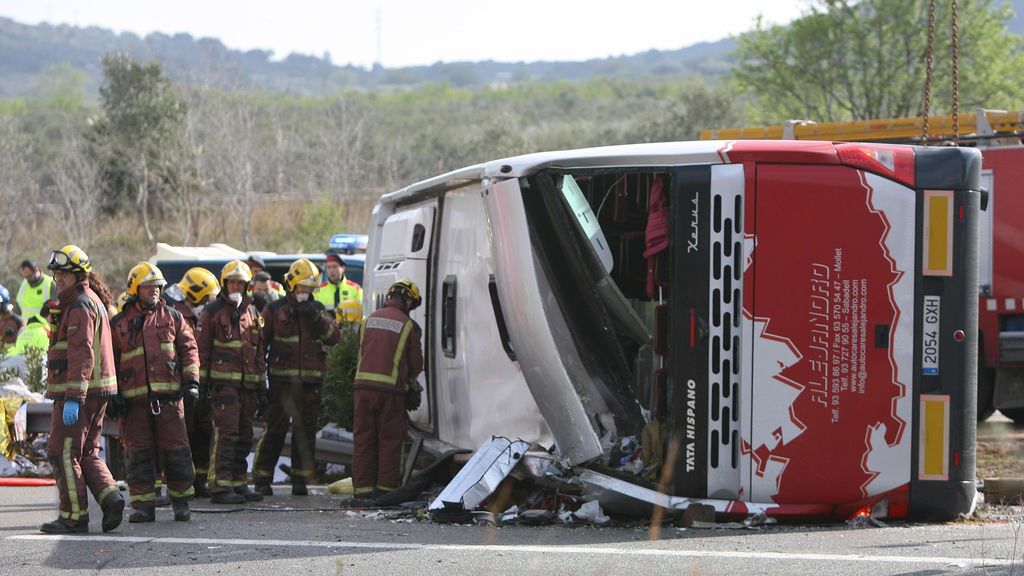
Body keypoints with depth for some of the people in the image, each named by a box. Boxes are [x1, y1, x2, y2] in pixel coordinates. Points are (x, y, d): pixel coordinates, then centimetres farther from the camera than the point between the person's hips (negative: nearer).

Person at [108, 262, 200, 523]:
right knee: (139, 453, 0)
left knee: (175, 450, -1)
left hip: (169, 396, 0)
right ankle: (143, 505, 4)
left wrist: (191, 381, 2)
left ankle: (181, 501, 10)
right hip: (134, 400, 0)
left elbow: (189, 349, 12)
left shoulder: (172, 318, 11)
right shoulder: (118, 325, 9)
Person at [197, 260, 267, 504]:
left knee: (244, 436, 9)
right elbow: (202, 349, -3)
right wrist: (202, 382, -9)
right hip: (223, 381, -7)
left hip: (247, 383, 7)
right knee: (226, 433, -13)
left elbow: (258, 352, 21)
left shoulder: (252, 313, 17)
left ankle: (238, 483, 17)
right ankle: (220, 486, -15)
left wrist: (261, 388, 19)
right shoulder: (212, 312, 0)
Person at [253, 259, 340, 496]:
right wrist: (276, 348, -8)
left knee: (305, 431, 6)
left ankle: (300, 480, 12)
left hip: (311, 381, 3)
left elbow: (333, 337, 1)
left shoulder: (316, 309, 13)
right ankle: (262, 479, 0)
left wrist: (316, 319, -11)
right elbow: (259, 340, 7)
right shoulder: (275, 310, 5)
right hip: (282, 379, -3)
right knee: (275, 429, -6)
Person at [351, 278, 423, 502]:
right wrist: (407, 376, 27)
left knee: (363, 439, 8)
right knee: (390, 439, 5)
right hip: (390, 388, -4)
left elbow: (361, 352, 16)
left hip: (363, 384, 4)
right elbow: (416, 364, 5)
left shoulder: (370, 319, 11)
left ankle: (362, 488, 7)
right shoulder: (408, 326, -1)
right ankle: (385, 487, 3)